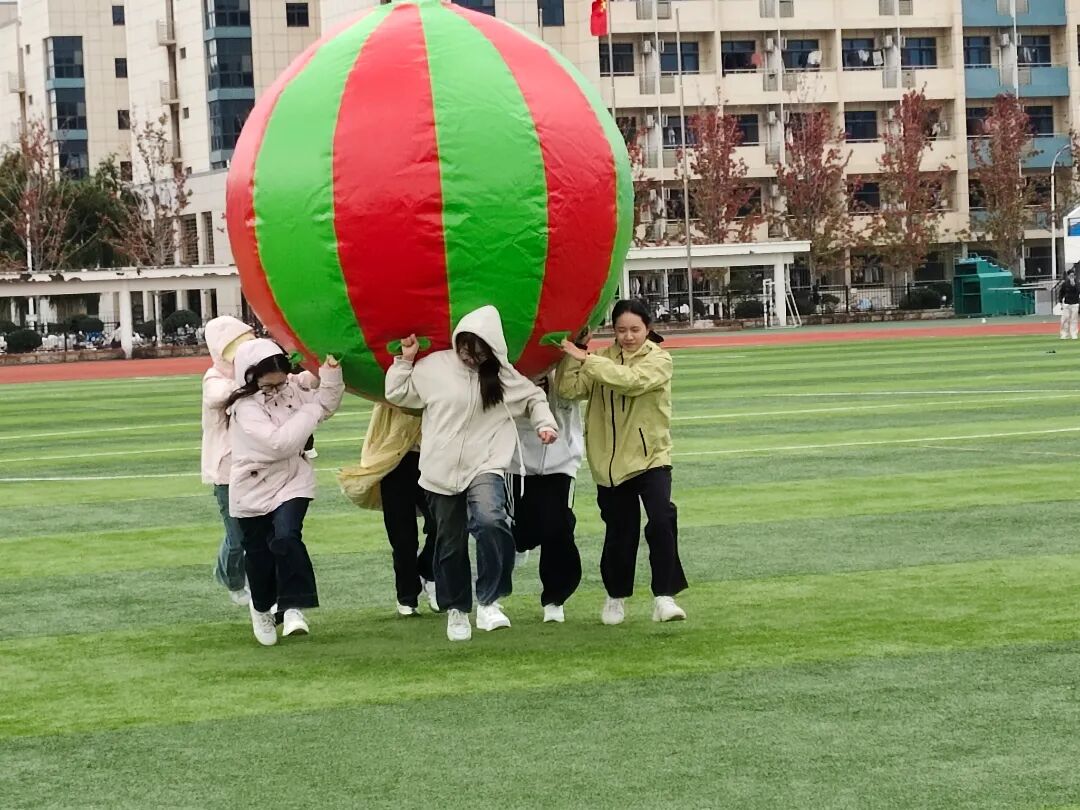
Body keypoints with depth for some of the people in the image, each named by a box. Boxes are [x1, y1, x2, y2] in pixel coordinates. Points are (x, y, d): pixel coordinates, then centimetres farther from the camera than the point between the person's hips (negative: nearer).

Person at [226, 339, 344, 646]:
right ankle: (262, 609, 36)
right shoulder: (245, 408, -20)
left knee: (286, 537, -23)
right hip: (253, 488, -2)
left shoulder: (292, 388, -3)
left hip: (292, 481, 2)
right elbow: (279, 442, -29)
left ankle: (293, 607, -21)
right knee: (259, 553, 10)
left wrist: (331, 370, -7)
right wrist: (310, 411, -20)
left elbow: (326, 404, 10)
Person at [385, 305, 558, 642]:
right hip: (441, 472, 1)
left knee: (491, 521, -29)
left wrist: (544, 423, -2)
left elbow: (534, 398, 15)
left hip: (485, 467, -1)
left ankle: (489, 602, -21)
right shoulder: (434, 366, 0)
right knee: (450, 545, 8)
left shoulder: (503, 375, 1)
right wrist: (405, 360, -2)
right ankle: (456, 610, 29)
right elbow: (397, 394, 9)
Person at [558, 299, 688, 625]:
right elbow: (570, 390, -7)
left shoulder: (659, 360, -6)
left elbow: (632, 380, -26)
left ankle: (664, 596, -13)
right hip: (610, 460, 3)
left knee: (661, 520, -20)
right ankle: (616, 596, 31)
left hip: (650, 457, -3)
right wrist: (571, 356, -18)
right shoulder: (603, 360, 4)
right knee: (619, 531, 11)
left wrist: (586, 359, -26)